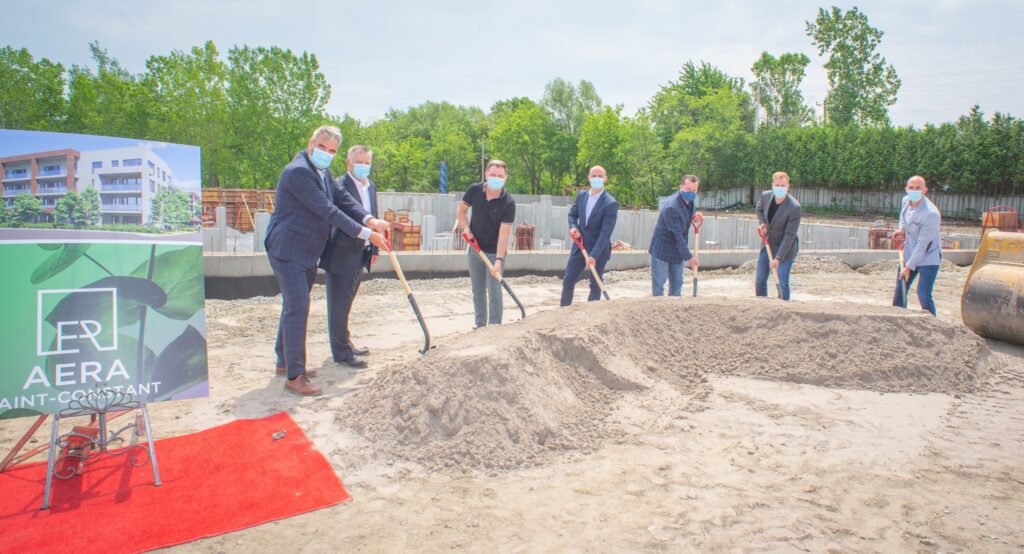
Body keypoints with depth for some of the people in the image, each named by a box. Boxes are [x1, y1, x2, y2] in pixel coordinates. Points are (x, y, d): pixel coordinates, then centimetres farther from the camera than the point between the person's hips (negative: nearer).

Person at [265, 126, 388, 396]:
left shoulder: (322, 171, 10)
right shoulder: (298, 171, -21)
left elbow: (342, 197, 6)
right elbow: (328, 211, -24)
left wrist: (369, 220, -11)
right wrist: (365, 234, -23)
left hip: (307, 252, 10)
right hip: (287, 250, -10)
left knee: (294, 305, 18)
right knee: (297, 307, -12)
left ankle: (285, 361, 33)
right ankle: (294, 376, -6)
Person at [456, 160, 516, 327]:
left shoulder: (508, 203, -19)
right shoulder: (474, 190, -9)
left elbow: (503, 233, -24)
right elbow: (460, 210, 8)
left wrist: (499, 259, -32)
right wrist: (466, 228, -9)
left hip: (495, 251, -4)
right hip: (475, 248, 4)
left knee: (494, 292, -6)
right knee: (478, 291, 11)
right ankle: (480, 327, 22)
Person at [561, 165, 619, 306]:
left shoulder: (610, 203, -16)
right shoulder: (581, 195, 2)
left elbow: (606, 232, -21)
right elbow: (572, 214, 18)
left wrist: (593, 256, -28)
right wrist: (573, 227, -6)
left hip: (599, 250, -5)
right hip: (579, 246, 5)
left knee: (595, 285, 6)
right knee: (568, 281, 7)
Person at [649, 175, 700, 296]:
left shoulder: (690, 201, -1)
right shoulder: (671, 208, -28)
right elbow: (677, 235, -27)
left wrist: (695, 216, -6)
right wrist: (688, 256, -26)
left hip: (677, 250, 8)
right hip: (662, 249, -8)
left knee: (677, 283, 13)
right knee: (658, 283, -1)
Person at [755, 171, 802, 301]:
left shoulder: (795, 208, -25)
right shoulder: (766, 196, -9)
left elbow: (789, 235, -24)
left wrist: (778, 258, -26)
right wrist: (762, 223, -3)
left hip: (785, 248, -6)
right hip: (767, 244, 6)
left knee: (782, 283, -5)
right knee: (759, 280, 10)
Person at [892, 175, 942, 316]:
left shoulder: (931, 213, -27)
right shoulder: (906, 200, -4)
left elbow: (922, 245, -24)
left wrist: (909, 267, -21)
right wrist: (901, 230, 0)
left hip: (928, 258, -7)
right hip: (910, 254, 7)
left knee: (924, 295, -13)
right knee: (900, 291, 13)